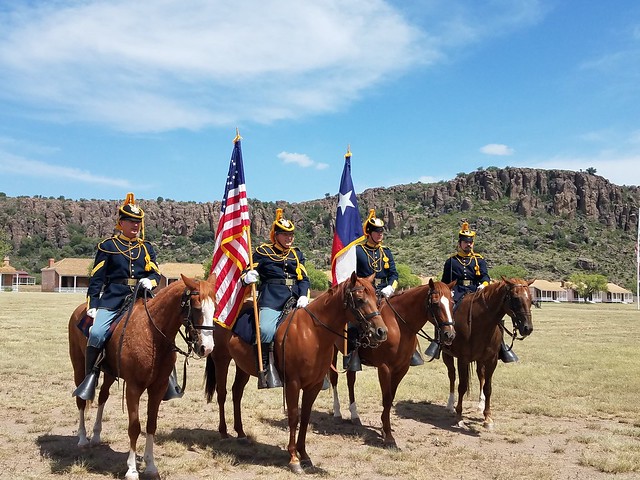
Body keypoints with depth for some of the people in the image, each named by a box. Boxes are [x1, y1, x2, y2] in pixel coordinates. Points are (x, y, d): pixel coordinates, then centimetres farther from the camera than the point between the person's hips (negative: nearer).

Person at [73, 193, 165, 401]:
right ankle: (91, 376, -12)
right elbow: (96, 278, 6)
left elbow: (156, 273, 13)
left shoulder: (146, 248, 18)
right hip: (113, 298, -2)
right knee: (97, 333, -26)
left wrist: (149, 281, -11)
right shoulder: (108, 246, 9)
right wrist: (92, 305, -3)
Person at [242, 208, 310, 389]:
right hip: (271, 300, -4)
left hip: (294, 300, 4)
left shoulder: (297, 254, 19)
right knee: (266, 330, -27)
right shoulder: (263, 252, 9)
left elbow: (304, 279, 12)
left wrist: (304, 296, -7)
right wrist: (247, 278, -19)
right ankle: (265, 369, -13)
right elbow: (247, 275, 6)